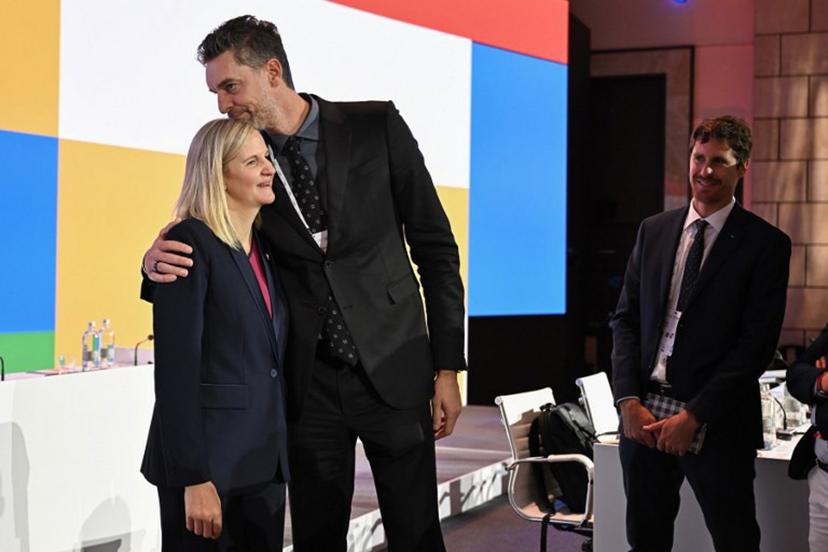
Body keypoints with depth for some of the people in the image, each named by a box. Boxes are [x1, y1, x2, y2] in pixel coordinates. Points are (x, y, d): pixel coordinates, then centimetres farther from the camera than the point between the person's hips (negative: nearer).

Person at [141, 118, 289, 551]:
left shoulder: (263, 249, 12)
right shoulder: (190, 243, -12)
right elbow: (175, 368, -17)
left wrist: (281, 455, 15)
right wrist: (195, 478, -20)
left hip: (265, 461, 7)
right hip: (208, 458, -7)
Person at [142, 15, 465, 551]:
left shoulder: (377, 127, -4)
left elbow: (434, 245, -2)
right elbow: (206, 256, 9)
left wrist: (447, 367, -4)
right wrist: (158, 261, -16)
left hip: (393, 367, -1)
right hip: (308, 381, 2)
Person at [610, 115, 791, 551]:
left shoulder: (766, 244, -4)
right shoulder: (653, 230, 10)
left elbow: (757, 343, -9)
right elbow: (626, 319, 9)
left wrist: (693, 416, -14)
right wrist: (628, 401, -4)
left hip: (716, 425, -4)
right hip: (643, 416, 4)